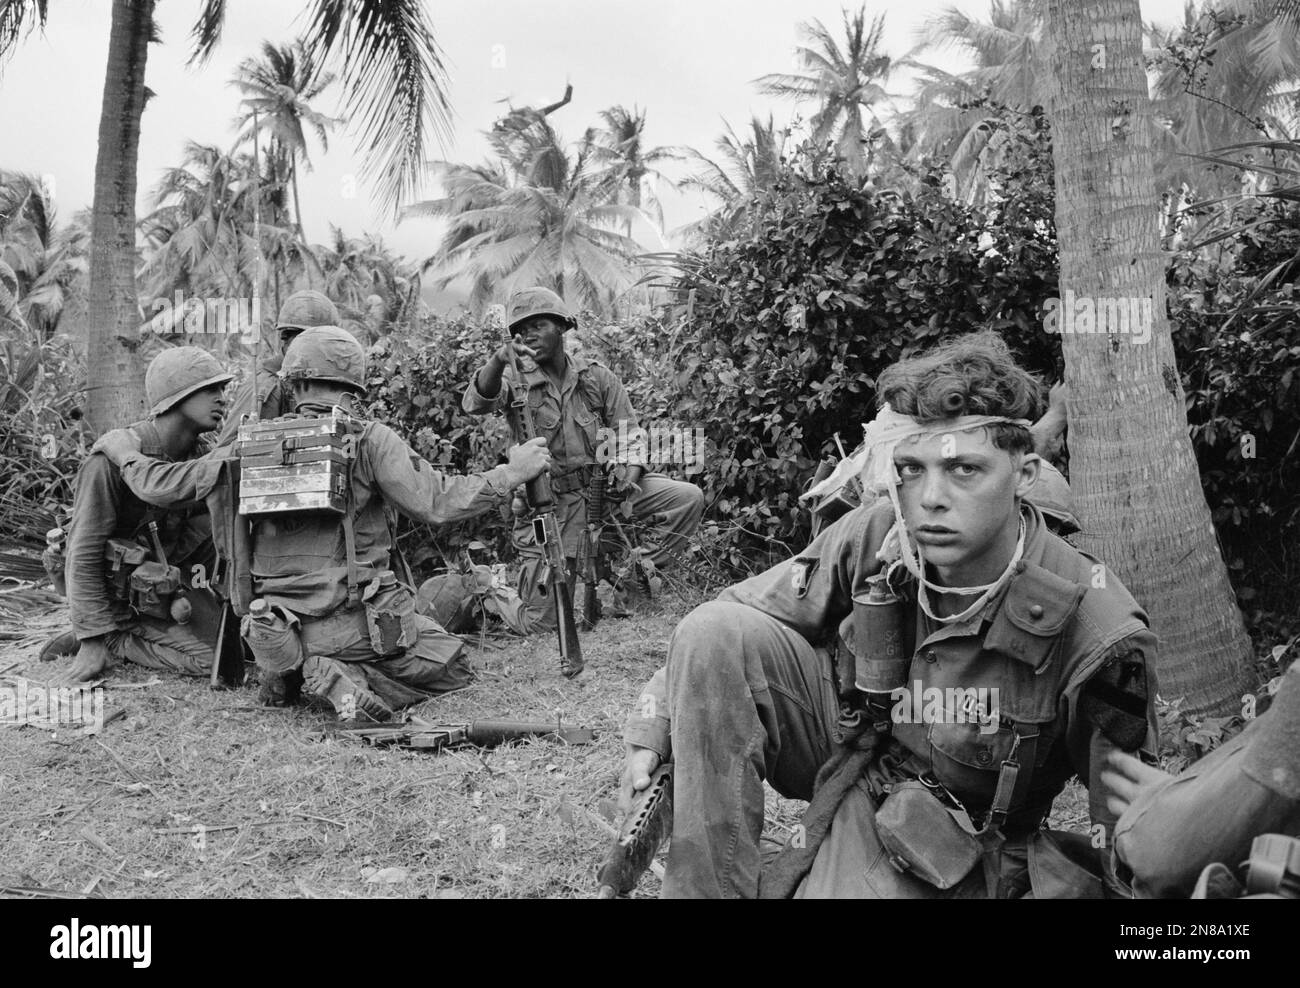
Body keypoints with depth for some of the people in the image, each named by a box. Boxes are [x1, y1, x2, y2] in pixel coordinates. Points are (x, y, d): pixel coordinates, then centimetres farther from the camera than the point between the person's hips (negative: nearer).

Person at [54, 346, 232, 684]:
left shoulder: (205, 453, -4)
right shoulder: (113, 457, -24)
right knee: (210, 659, -19)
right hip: (119, 583, -7)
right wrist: (95, 640, -22)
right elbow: (84, 552, -22)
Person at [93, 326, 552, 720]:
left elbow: (158, 484, 9)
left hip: (282, 631, 5)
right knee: (454, 669, 13)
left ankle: (288, 673, 5)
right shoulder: (369, 440, -8)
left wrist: (124, 451, 30)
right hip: (359, 623, -5)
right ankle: (350, 680, -10)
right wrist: (512, 472, -2)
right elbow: (438, 503, -12)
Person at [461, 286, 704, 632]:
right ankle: (490, 584, 31)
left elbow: (627, 432, 8)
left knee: (688, 498, -13)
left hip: (603, 487, 3)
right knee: (538, 622, -2)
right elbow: (476, 404, -22)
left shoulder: (597, 376, 5)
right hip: (548, 505, -3)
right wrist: (498, 361, -40)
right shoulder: (517, 378, -2)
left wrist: (629, 475, -12)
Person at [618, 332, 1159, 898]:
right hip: (849, 758, 4)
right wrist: (652, 733, -10)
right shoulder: (875, 537, -17)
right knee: (717, 634, -21)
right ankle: (708, 885, -14)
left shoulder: (1096, 631, -27)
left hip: (961, 850, -4)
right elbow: (742, 612, -4)